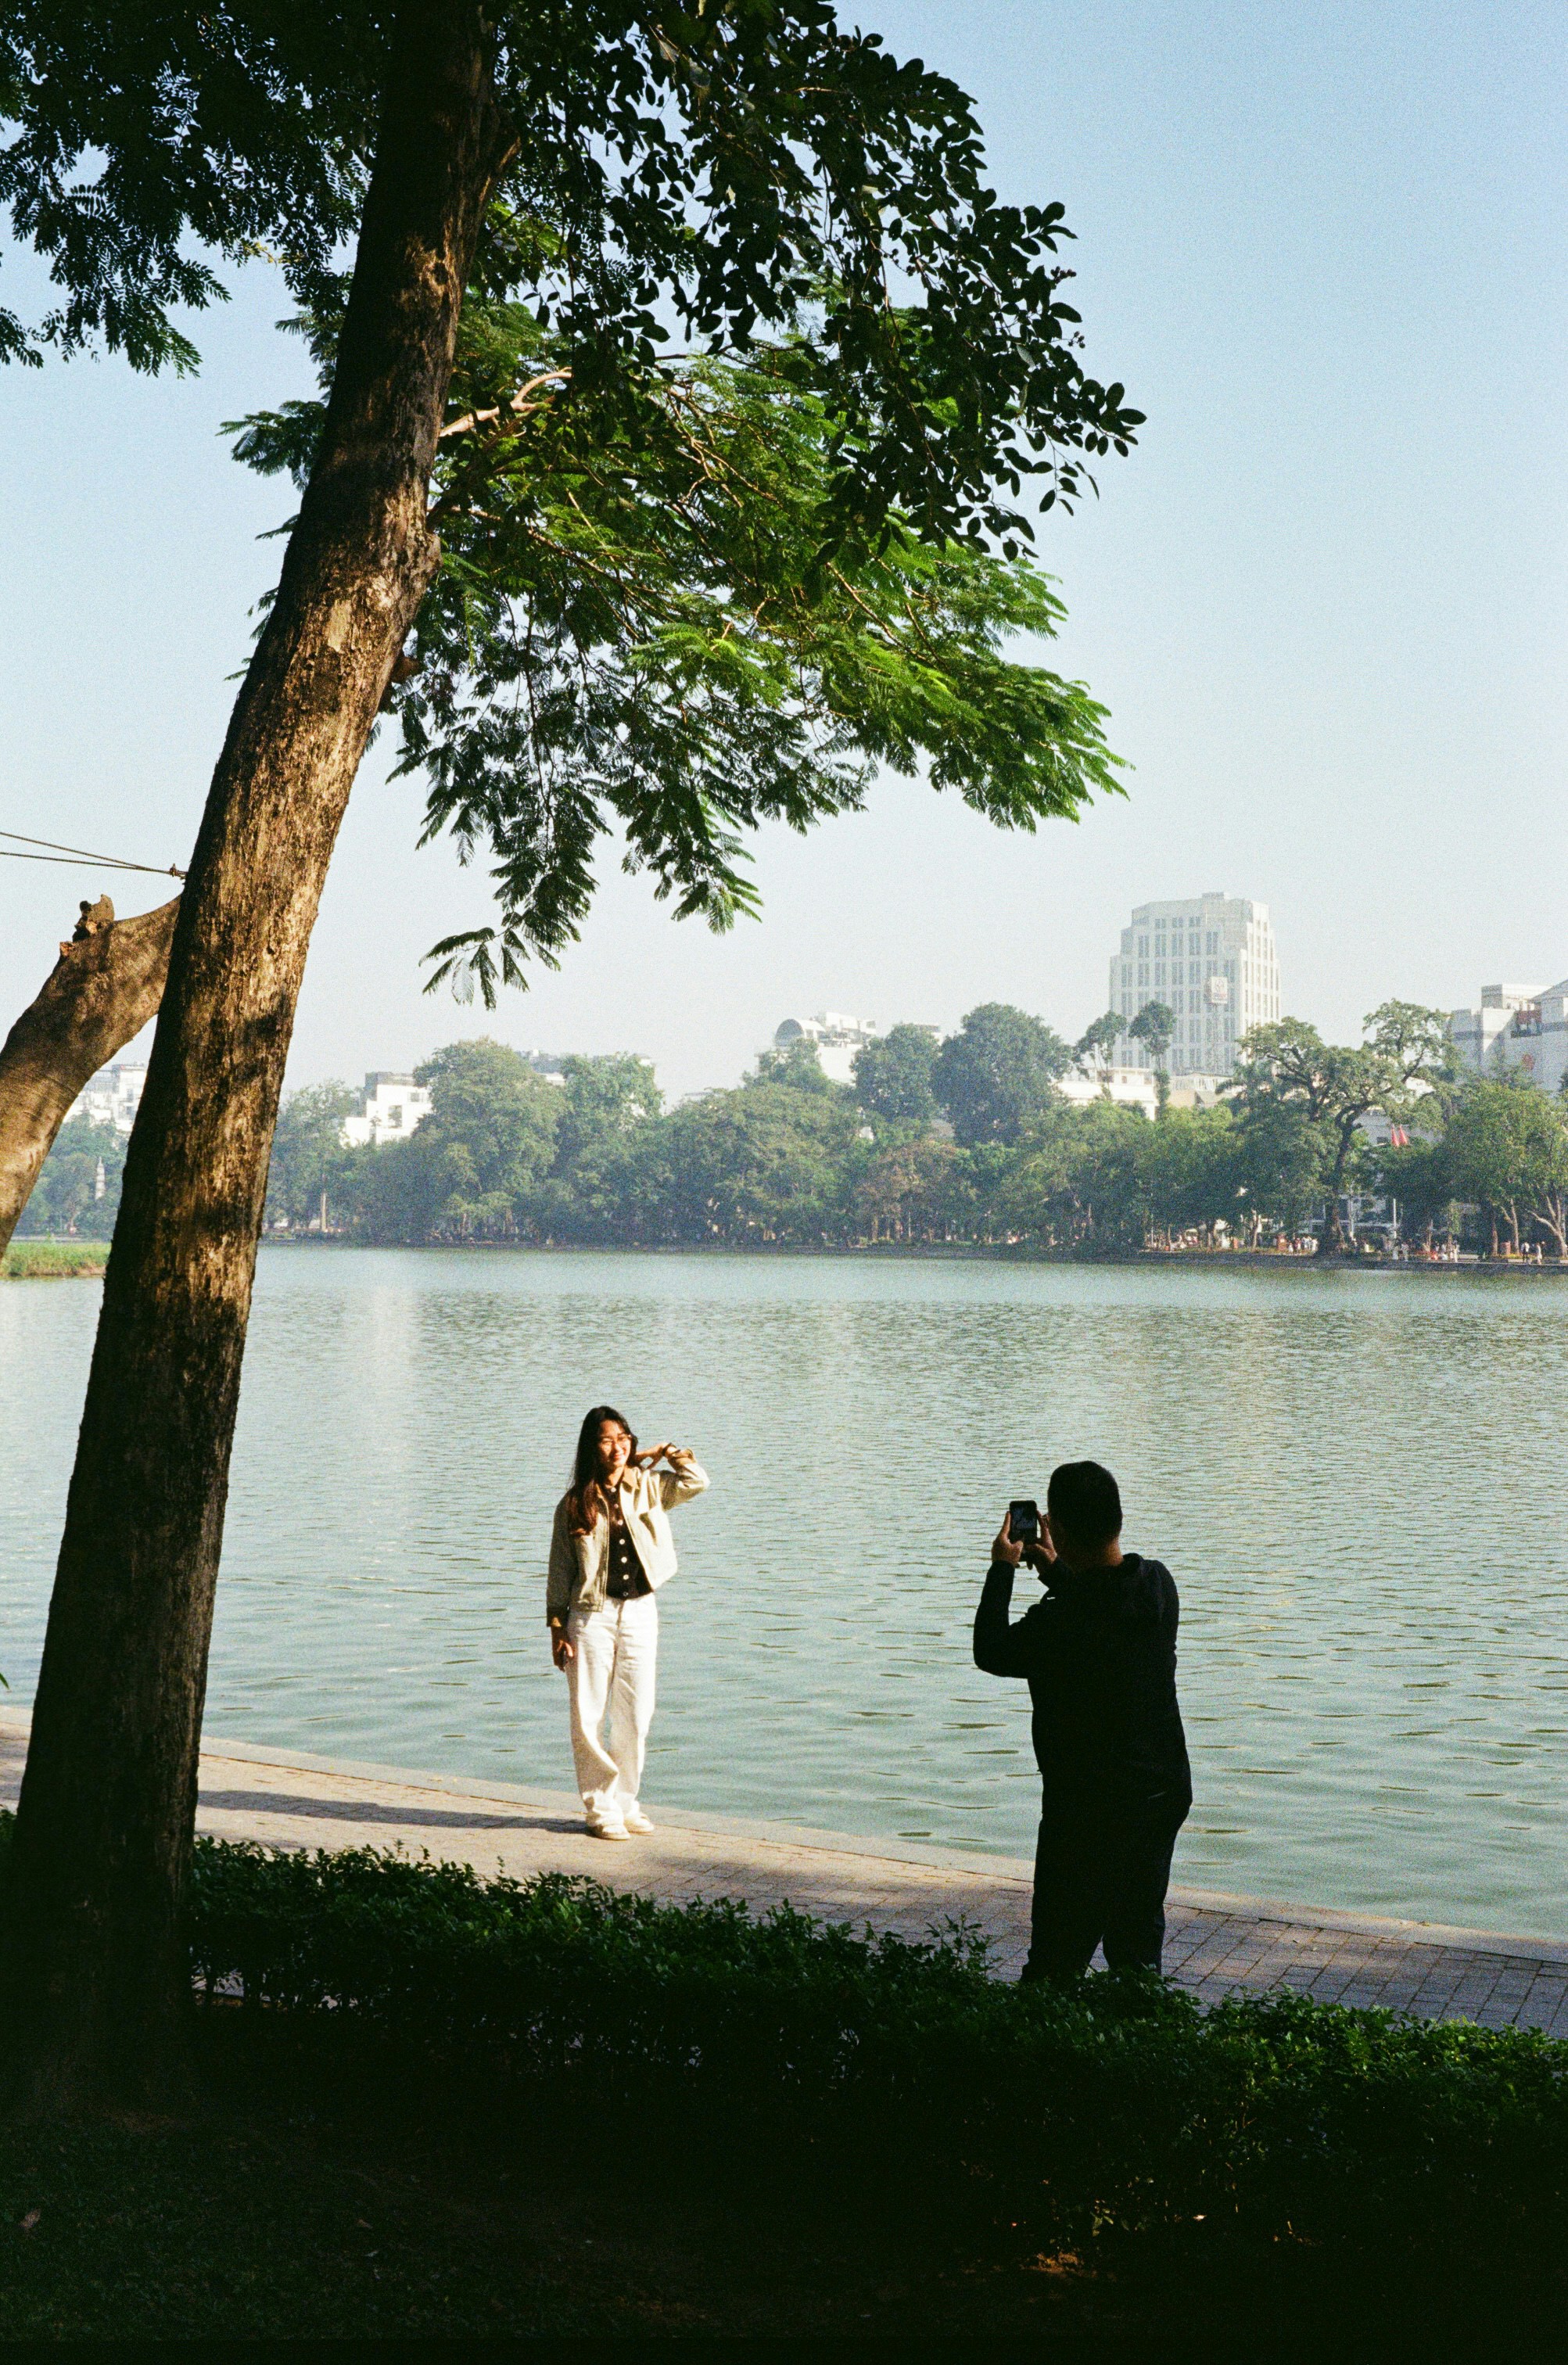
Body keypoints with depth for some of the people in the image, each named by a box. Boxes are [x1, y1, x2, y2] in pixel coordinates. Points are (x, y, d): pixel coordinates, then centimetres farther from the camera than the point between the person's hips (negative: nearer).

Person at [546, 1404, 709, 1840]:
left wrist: (657, 1454, -2)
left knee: (635, 1716, 7)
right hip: (592, 1617, -3)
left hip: (640, 1612, 3)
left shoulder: (647, 1489, 6)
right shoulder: (574, 1504, -2)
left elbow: (696, 1482, -5)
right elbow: (560, 1570, 0)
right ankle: (601, 1809, 12)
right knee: (588, 1718, 0)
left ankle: (626, 1801, 22)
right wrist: (557, 1627, -3)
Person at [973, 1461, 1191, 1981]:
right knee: (1138, 1945, 19)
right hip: (1166, 1790, 7)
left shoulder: (1062, 1617, -25)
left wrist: (1002, 1568, 3)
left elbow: (992, 1653, -7)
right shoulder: (1158, 1582, -3)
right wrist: (1055, 1571, 22)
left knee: (1056, 1960, 2)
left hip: (1089, 1806, -7)